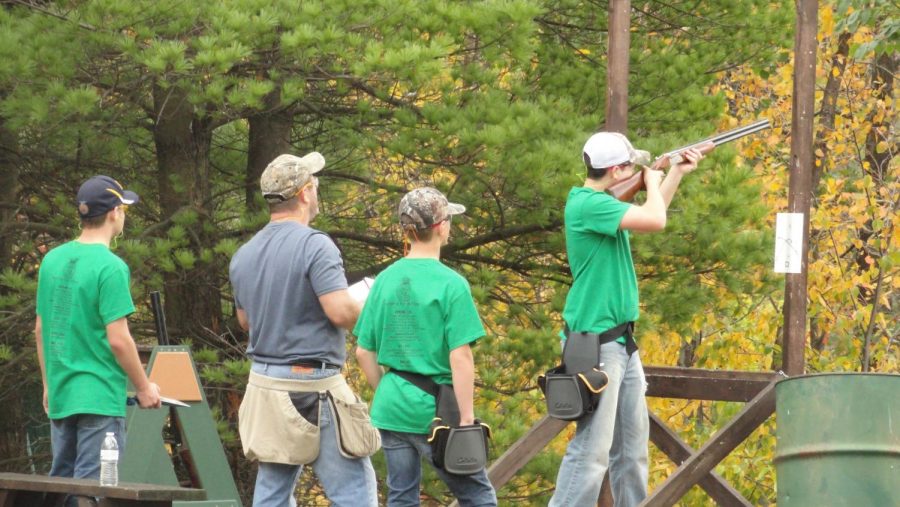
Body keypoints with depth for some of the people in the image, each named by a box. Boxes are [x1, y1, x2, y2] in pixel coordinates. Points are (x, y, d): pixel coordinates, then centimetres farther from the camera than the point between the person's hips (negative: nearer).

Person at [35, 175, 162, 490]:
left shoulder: (52, 260, 8)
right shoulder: (110, 267, -15)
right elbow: (118, 339, -17)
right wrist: (144, 387, -5)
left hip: (60, 395, 7)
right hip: (99, 398, -7)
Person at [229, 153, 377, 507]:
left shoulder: (243, 256, 9)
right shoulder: (315, 245, -14)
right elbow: (341, 312, -21)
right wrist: (365, 301, -1)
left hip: (264, 381, 7)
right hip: (313, 384, -7)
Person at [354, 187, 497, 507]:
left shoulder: (386, 280, 4)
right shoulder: (451, 284, -12)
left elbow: (364, 352, 8)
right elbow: (460, 357, -16)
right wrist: (466, 417, -11)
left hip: (392, 409, 5)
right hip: (436, 409, -5)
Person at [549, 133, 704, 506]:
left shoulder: (602, 202, 12)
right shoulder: (587, 204, -17)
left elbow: (650, 216, 31)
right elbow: (654, 221, -25)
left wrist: (678, 173, 25)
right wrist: (652, 182, -6)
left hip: (623, 341, 10)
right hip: (596, 344, -10)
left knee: (632, 445, 14)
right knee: (592, 449, -14)